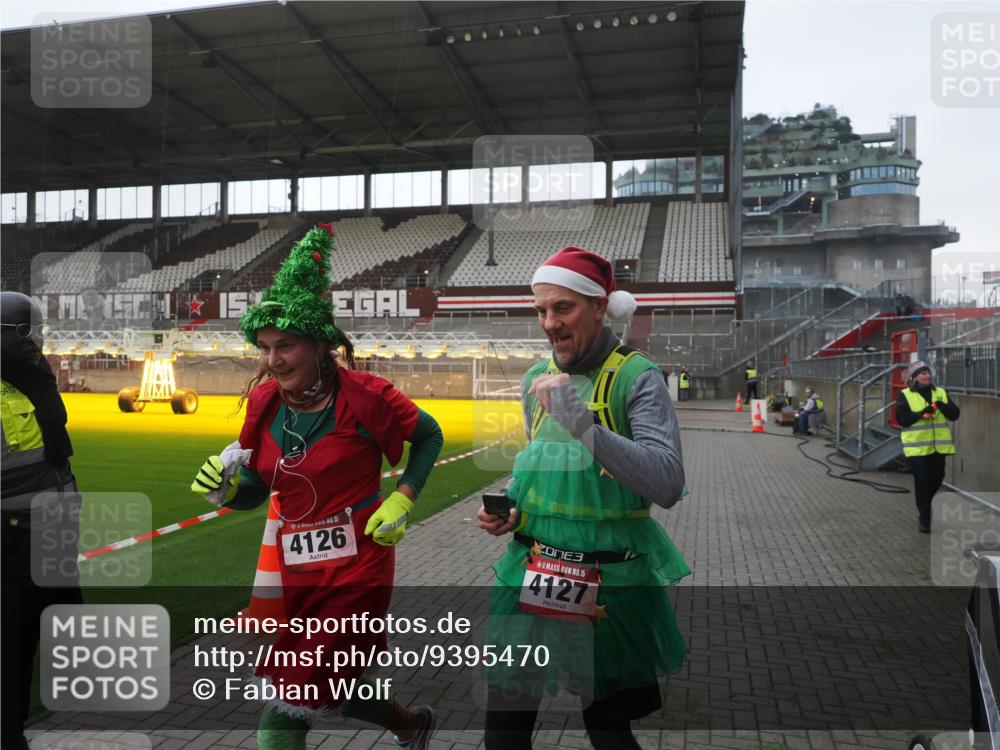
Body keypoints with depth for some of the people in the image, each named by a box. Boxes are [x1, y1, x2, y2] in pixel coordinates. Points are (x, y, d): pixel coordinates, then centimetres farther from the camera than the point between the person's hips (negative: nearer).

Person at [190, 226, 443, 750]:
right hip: (297, 572, 6)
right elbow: (256, 490, 9)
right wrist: (224, 489, -12)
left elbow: (429, 435, 0)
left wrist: (402, 500, -9)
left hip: (357, 571, -6)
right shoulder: (263, 401, -1)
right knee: (337, 687, 22)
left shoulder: (362, 394, -16)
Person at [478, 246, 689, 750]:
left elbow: (667, 485, -24)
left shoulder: (637, 377, -11)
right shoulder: (537, 379, 5)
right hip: (532, 571, 4)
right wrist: (508, 506, 1)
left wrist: (584, 424, -31)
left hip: (610, 580, -4)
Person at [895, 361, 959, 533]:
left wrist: (942, 406, -16)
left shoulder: (941, 393, 10)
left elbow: (955, 414, 3)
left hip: (938, 446, 4)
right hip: (917, 446, -4)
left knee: (936, 479, 11)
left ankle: (924, 506, 38)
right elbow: (901, 418, -10)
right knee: (922, 482, -4)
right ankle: (924, 518, 8)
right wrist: (921, 414, -24)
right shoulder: (905, 395, -2)